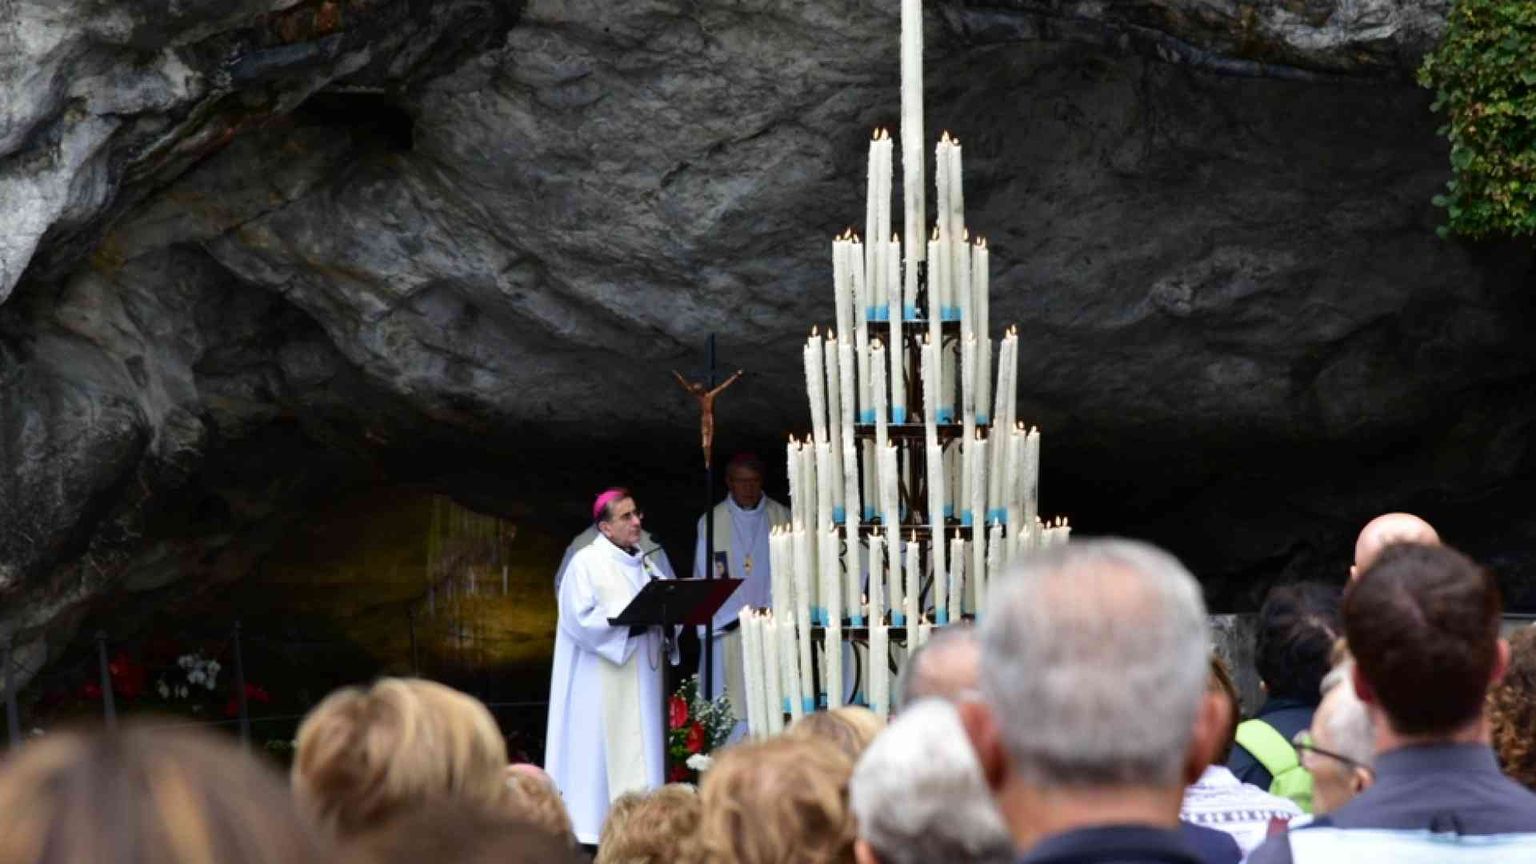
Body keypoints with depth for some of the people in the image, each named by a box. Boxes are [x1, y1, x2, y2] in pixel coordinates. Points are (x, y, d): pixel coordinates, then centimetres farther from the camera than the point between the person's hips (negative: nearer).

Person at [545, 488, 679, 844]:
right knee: (599, 751, -7)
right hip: (600, 683, -7)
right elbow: (581, 618, -15)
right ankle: (591, 826, -5)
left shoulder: (644, 564, 16)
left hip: (639, 678, 7)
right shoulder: (586, 562, -5)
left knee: (639, 751, 3)